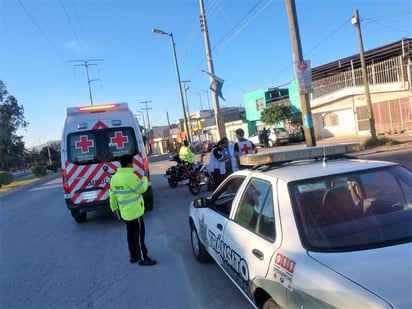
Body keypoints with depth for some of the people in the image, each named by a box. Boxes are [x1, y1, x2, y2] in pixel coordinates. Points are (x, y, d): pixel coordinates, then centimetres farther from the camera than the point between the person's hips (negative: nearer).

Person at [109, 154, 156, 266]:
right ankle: (142, 258, 6)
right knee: (139, 234, 0)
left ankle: (133, 255, 26)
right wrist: (144, 179, 5)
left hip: (125, 212, 8)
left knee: (131, 233, 17)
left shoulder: (114, 177, 5)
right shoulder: (130, 176, -20)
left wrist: (114, 208, 21)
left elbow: (112, 194, 10)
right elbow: (142, 189, -12)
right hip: (135, 211, -8)